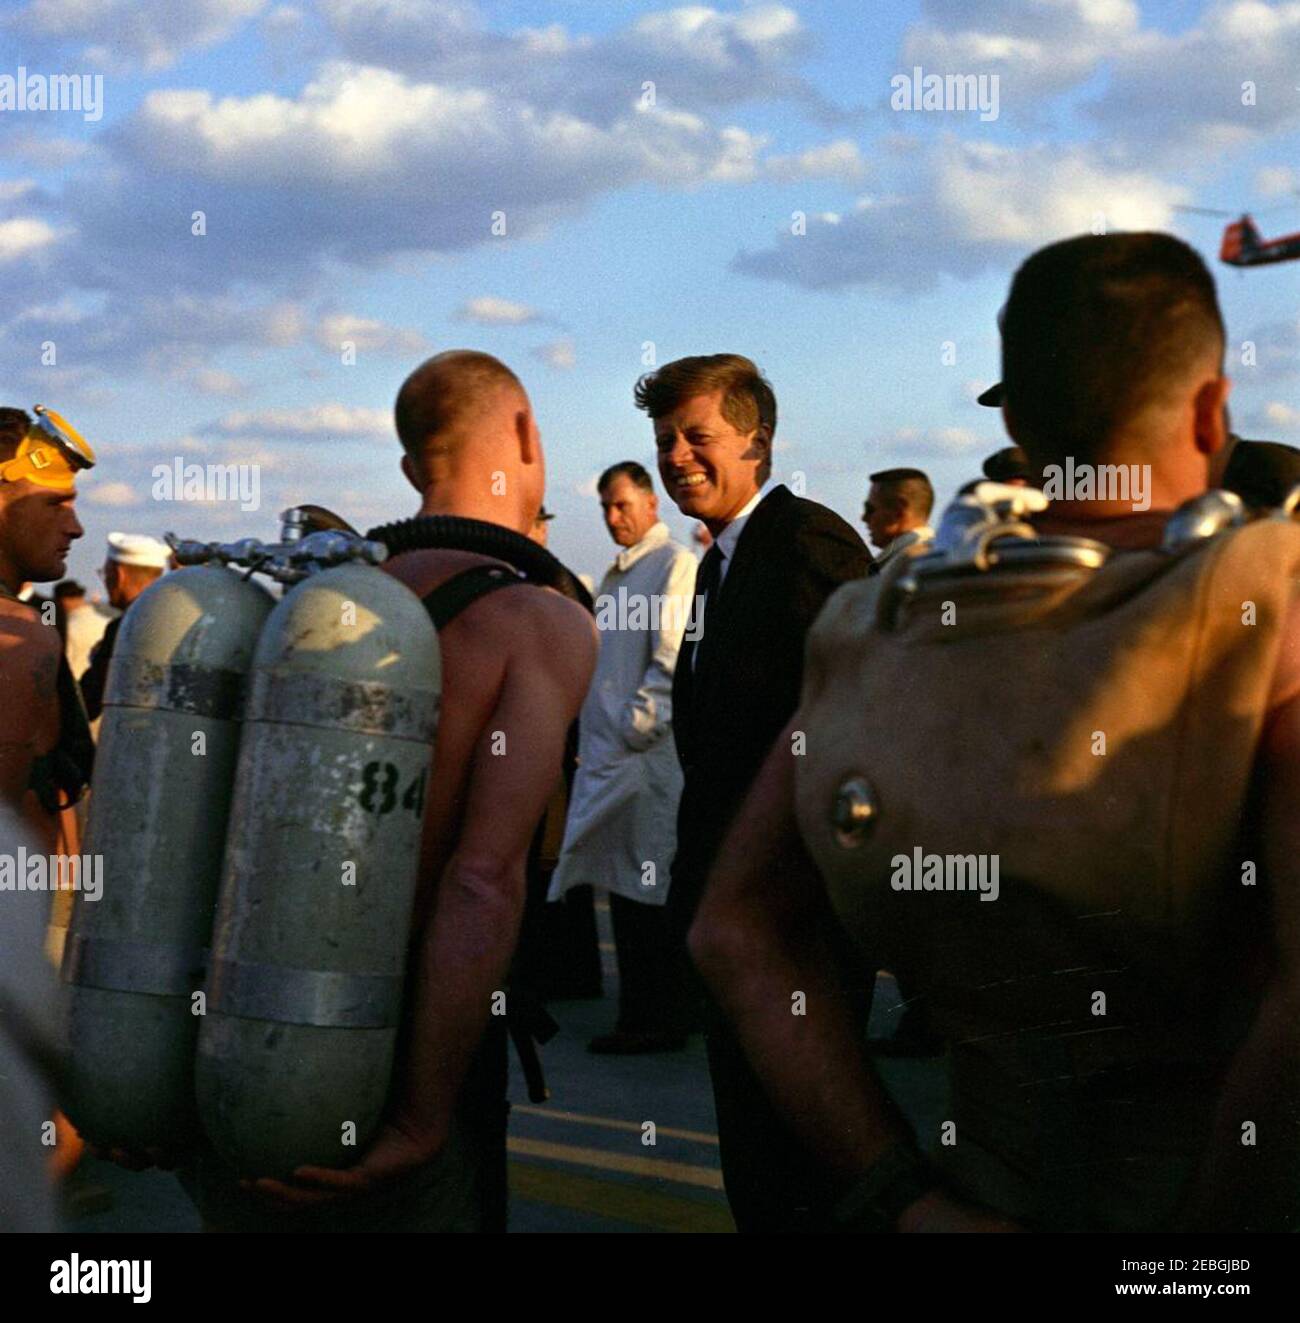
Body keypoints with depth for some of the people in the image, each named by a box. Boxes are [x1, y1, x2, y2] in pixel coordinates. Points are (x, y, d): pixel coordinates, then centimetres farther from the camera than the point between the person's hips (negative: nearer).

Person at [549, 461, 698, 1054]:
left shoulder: (675, 564, -7)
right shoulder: (620, 573, 21)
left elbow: (673, 659, -15)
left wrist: (638, 723, -18)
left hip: (649, 755, -9)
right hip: (610, 751, 9)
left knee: (647, 888, -6)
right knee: (624, 886, 11)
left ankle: (658, 1021, 0)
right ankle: (640, 1014, 19)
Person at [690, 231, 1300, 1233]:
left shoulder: (883, 629, -4)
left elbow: (738, 929, -5)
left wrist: (909, 1203, -7)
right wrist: (1208, 1231, -18)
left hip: (994, 1186, 3)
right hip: (1212, 1190, -3)